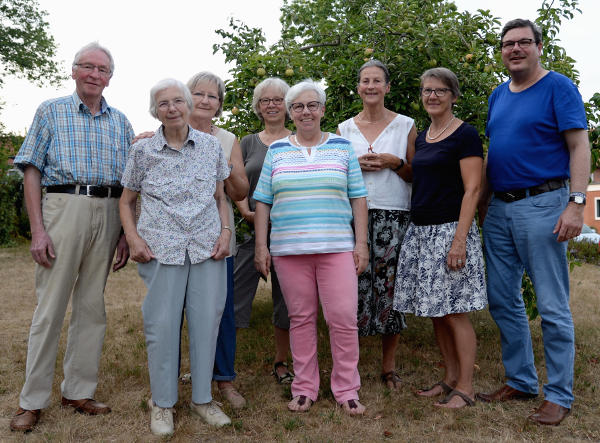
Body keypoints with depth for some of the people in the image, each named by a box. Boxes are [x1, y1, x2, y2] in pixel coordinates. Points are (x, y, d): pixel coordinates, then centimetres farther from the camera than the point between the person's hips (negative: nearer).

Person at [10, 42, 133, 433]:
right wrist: (38, 229, -10)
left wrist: (126, 233, 6)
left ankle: (79, 391, 20)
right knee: (51, 306, -1)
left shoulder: (120, 122, 14)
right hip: (63, 206, -3)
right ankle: (33, 400, 12)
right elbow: (32, 170, 0)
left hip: (107, 214, 3)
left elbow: (130, 182, 13)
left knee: (92, 305, 8)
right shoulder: (51, 111, 6)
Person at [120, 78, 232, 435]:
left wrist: (226, 231, 0)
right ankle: (163, 402, 21)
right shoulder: (143, 151, 4)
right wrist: (134, 238, -3)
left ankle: (202, 397, 23)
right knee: (162, 324, 2)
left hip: (207, 248, 1)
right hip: (162, 249, -1)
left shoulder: (211, 146, 7)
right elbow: (127, 201, 11)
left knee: (207, 321, 5)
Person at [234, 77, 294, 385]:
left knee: (286, 299, 6)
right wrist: (246, 212, -9)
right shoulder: (248, 143, 13)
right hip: (252, 230, 1)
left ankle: (281, 363, 22)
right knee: (233, 294, -5)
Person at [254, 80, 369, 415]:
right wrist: (261, 246, 3)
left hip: (337, 248, -1)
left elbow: (358, 198, 8)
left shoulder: (342, 147, 10)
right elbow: (263, 201, 10)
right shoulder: (276, 151, 11)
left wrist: (361, 242, 1)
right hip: (289, 249, 1)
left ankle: (347, 390, 12)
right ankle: (304, 389, 20)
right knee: (301, 319, 6)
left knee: (344, 318, -4)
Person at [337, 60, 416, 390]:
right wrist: (355, 165, -4)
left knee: (389, 286, -1)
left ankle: (389, 366, 14)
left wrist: (394, 162, -9)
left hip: (393, 216, -1)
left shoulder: (405, 125, 8)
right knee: (355, 286, -2)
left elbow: (416, 176, 9)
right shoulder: (345, 129, 12)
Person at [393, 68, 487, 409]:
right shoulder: (421, 138, 16)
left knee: (454, 312, -3)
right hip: (420, 232, 7)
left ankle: (465, 388, 10)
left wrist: (460, 239, -19)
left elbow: (472, 190, -13)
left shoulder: (465, 135, -6)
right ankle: (450, 379, 25)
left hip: (450, 230, -7)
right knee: (435, 313, 12)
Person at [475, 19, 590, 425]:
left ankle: (559, 396, 13)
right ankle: (521, 381, 26)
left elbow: (579, 147, -9)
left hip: (542, 205, -7)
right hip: (499, 210, 7)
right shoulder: (499, 95, 16)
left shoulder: (558, 87, -3)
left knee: (553, 307, -1)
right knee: (503, 301, 11)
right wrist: (483, 201, 15)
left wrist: (576, 203, -19)